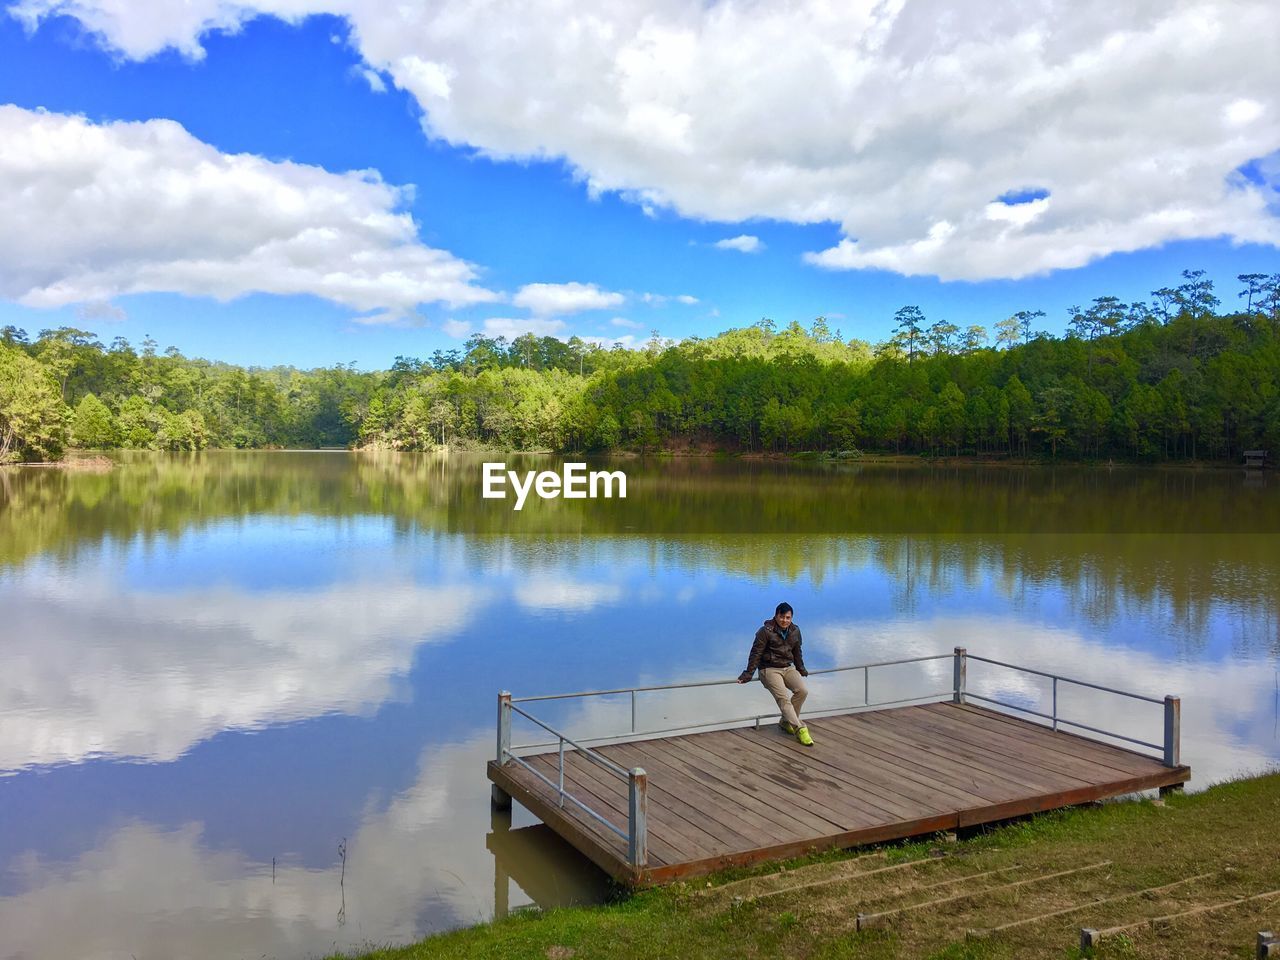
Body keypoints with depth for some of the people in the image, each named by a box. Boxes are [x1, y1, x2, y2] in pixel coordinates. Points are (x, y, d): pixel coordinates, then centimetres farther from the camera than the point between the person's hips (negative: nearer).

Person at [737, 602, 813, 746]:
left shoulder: (795, 631, 6)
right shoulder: (766, 631, -12)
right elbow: (756, 653, -9)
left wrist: (801, 669, 30)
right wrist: (748, 673, -10)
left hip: (788, 668, 5)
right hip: (769, 669, -5)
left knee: (803, 690, -18)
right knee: (783, 697, -24)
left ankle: (786, 722, 0)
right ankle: (800, 729, -24)